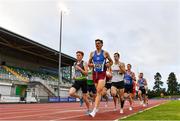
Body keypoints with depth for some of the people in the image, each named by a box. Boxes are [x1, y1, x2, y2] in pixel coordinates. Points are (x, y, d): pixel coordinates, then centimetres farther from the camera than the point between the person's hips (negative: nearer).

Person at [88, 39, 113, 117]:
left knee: (99, 91, -15)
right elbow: (89, 63, 14)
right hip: (95, 74, 4)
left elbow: (111, 61, 13)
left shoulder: (105, 53, 1)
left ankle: (94, 111, -18)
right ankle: (97, 108, 33)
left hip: (102, 74, -3)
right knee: (98, 91, 14)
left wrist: (107, 65, -7)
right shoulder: (92, 53, 8)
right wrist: (92, 65, -7)